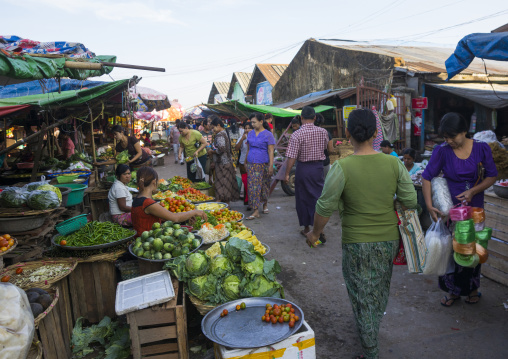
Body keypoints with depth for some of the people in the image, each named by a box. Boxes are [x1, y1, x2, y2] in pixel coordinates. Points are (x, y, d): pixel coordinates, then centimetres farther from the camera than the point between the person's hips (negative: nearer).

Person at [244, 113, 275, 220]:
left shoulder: (268, 135, -5)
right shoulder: (250, 133, 10)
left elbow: (271, 151, -9)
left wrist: (271, 166, -14)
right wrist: (246, 162, 12)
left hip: (263, 165, -4)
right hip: (251, 165, 4)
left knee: (264, 186, 9)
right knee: (253, 187, -2)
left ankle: (265, 204, 34)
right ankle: (256, 211, 1)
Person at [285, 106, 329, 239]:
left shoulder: (297, 134, -15)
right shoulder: (323, 132, -2)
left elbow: (292, 157, -16)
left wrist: (287, 173, -8)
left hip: (303, 168, -3)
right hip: (318, 167, 3)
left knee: (303, 198, 11)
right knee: (318, 196, 9)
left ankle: (306, 229, 23)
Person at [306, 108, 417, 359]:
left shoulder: (342, 168, -19)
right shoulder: (393, 164, -8)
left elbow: (325, 207, -15)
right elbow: (410, 201, -4)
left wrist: (315, 233, 1)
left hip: (356, 242, -4)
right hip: (389, 239, 4)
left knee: (362, 294, 13)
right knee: (380, 289, 26)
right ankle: (372, 330, 50)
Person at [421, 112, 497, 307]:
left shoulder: (481, 148, -7)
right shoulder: (442, 151, -11)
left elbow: (492, 176, 0)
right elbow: (426, 177, -10)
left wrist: (472, 191, -17)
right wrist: (429, 205, -19)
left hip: (474, 208, 1)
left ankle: (472, 288, 34)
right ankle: (453, 290, 26)